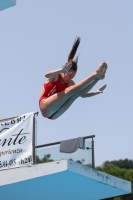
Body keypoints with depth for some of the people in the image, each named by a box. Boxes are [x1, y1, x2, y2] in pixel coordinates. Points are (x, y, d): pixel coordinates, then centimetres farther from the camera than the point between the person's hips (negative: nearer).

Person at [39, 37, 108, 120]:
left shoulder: (70, 83, 12)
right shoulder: (56, 77, -5)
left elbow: (82, 94, 12)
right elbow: (47, 75, -30)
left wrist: (96, 92, -6)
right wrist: (61, 70, -48)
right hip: (46, 108, -6)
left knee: (77, 92, -17)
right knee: (71, 90, -25)